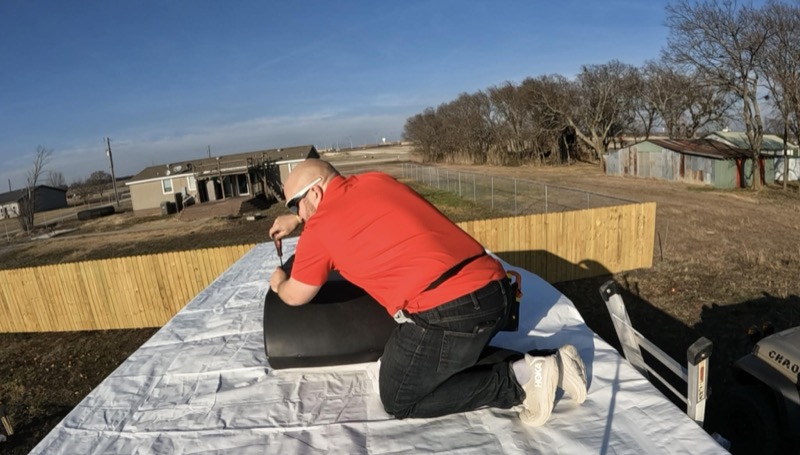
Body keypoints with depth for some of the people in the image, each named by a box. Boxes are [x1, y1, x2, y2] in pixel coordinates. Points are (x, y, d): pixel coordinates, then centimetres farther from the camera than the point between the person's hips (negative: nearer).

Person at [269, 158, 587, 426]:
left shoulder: (319, 227, 1)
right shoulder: (374, 181, 18)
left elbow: (296, 297, 19)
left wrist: (279, 283, 40)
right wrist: (294, 220, 52)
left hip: (447, 314, -8)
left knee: (398, 401, 12)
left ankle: (516, 382, 0)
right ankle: (548, 365, 14)